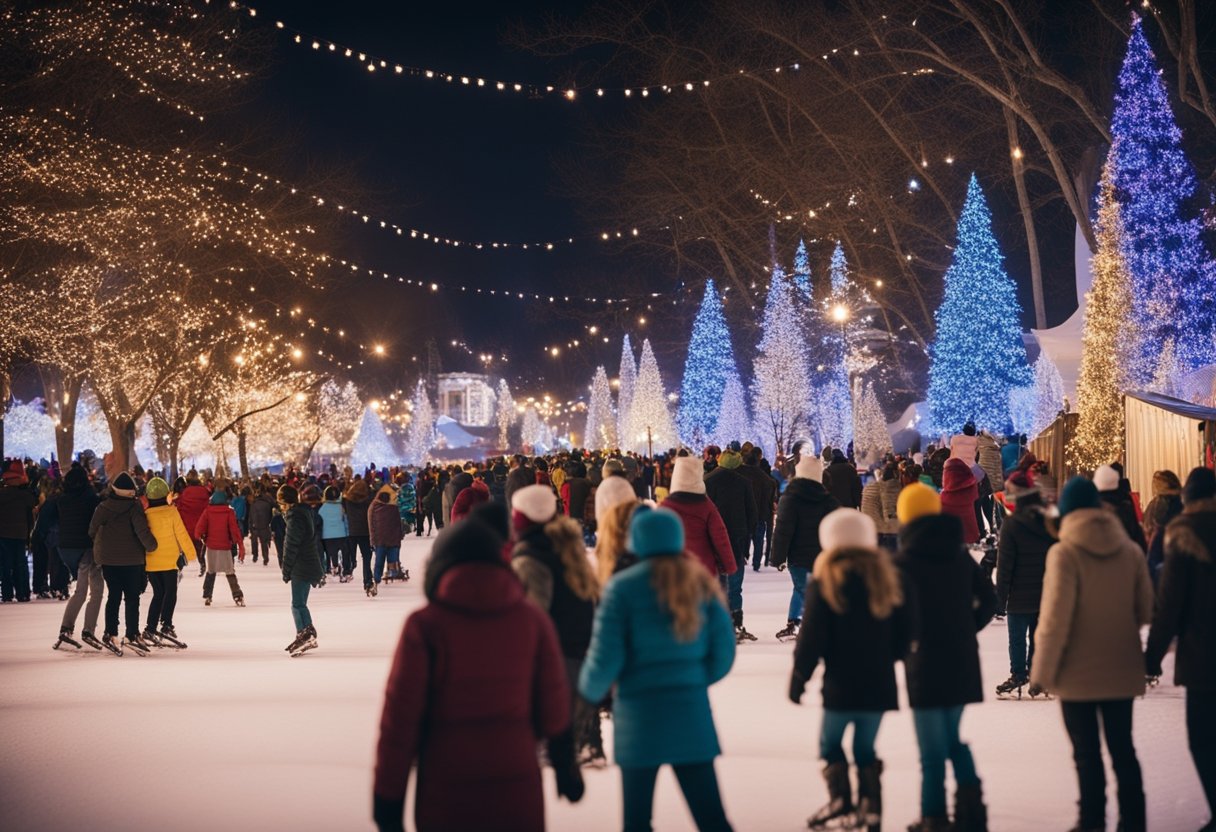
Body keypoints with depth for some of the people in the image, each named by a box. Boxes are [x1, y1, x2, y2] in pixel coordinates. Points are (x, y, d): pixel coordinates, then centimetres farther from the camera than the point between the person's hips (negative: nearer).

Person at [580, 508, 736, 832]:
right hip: (692, 712, 3)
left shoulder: (623, 587, -9)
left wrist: (591, 689, 10)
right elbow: (723, 653, 5)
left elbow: (605, 658, -10)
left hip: (639, 714, -3)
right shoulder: (701, 583, 3)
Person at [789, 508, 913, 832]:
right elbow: (904, 632, 9)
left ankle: (839, 798, 2)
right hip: (879, 685, 4)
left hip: (840, 685, -4)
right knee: (866, 748, 14)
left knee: (830, 743, 13)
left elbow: (811, 640, -10)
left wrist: (799, 677, 1)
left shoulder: (824, 584, -10)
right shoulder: (888, 578, 4)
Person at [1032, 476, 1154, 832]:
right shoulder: (1130, 550, 0)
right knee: (1123, 749, 14)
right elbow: (1146, 609, 6)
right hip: (1122, 671, 4)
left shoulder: (1065, 553, -15)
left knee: (1087, 754, 6)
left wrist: (1043, 670, -8)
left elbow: (1055, 619, -17)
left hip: (1079, 673, -4)